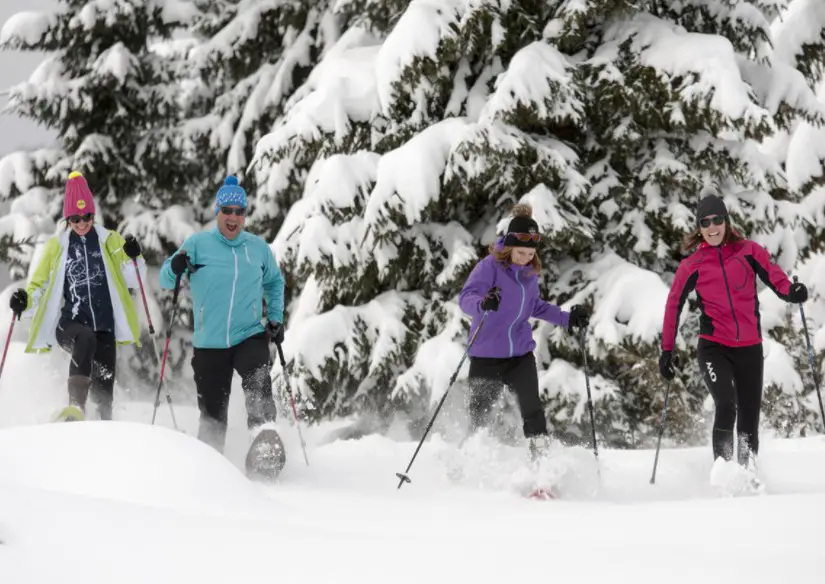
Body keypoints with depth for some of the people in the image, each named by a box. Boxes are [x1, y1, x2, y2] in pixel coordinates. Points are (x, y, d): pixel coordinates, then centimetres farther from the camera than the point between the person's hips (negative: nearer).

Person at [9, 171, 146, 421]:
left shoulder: (111, 241, 10)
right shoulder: (57, 246, 11)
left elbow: (134, 280, 4)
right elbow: (39, 284, 13)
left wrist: (133, 257, -16)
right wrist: (25, 299, -9)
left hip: (105, 327, 2)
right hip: (69, 324, -2)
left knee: (104, 389, 0)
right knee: (85, 339, -36)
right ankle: (76, 405, -46)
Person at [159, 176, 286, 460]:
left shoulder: (258, 247, 6)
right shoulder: (198, 243, -1)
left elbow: (274, 282, 24)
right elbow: (165, 280, 0)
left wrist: (275, 318, 12)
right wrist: (175, 268, -22)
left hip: (250, 337, 0)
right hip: (209, 343, 0)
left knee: (258, 379, -32)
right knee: (212, 416, 6)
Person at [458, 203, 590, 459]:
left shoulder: (530, 272, 5)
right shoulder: (490, 266, -13)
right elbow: (466, 298, -26)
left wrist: (568, 318, 13)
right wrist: (483, 303, -47)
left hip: (521, 353, 4)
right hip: (486, 355, -4)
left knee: (532, 409, -10)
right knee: (479, 416, 6)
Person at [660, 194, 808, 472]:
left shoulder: (748, 251, 2)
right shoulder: (693, 265, 0)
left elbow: (774, 276, -6)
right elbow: (673, 306, 7)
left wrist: (791, 291, -29)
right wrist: (667, 351, 5)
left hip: (749, 348, 2)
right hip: (714, 348, -2)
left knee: (749, 418, 6)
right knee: (726, 406, -24)